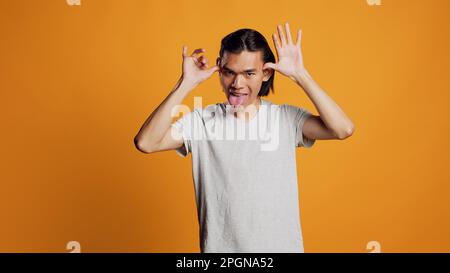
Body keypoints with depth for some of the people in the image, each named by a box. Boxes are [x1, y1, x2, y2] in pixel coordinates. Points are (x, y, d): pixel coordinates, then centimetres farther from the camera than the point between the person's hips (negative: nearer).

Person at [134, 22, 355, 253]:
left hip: (281, 245, 1)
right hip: (219, 246, 0)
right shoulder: (201, 121, -8)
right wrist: (186, 84, -22)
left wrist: (300, 75, -20)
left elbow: (344, 129, -21)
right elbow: (145, 143, -21)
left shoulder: (286, 118, -7)